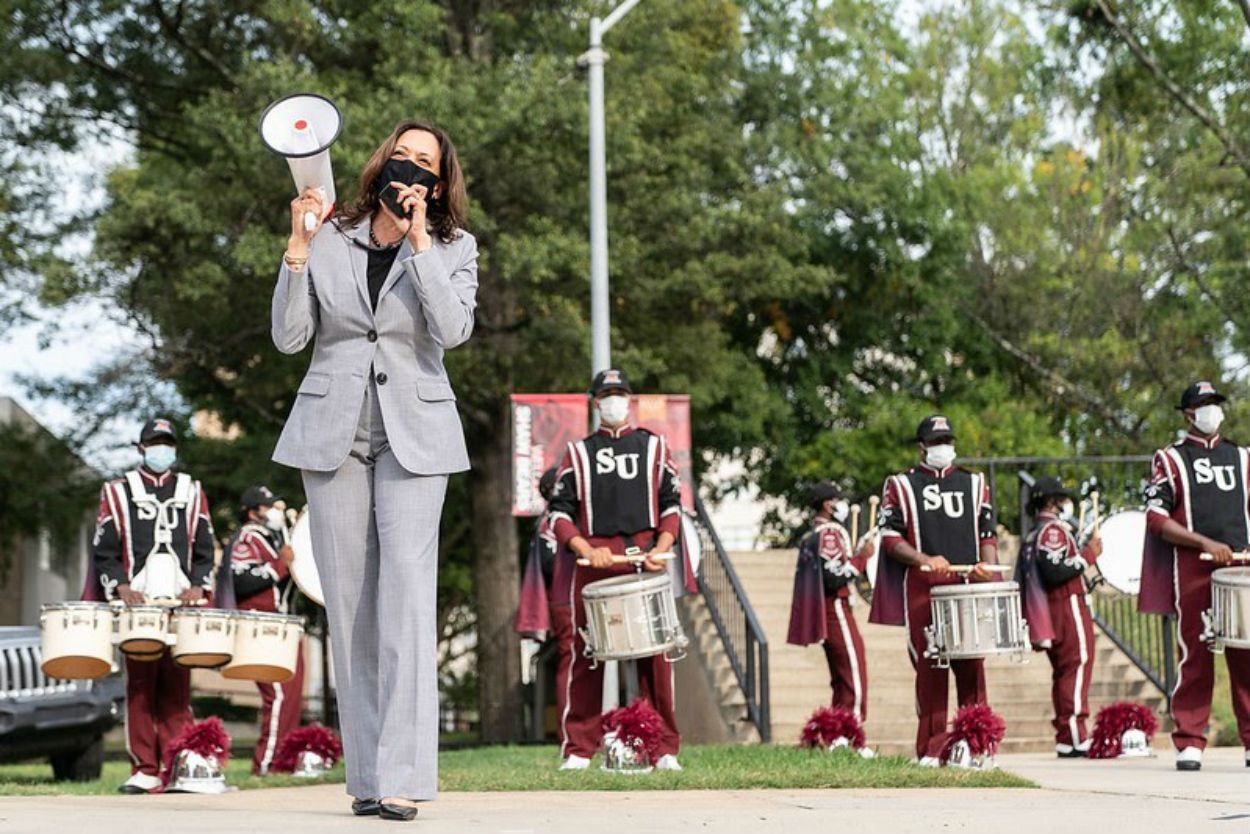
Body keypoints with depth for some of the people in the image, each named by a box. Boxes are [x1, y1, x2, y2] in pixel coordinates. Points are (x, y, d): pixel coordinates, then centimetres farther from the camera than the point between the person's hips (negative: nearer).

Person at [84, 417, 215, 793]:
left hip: (181, 603, 1)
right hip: (137, 603, -1)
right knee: (140, 685, -3)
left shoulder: (192, 491, 16)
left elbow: (204, 549, 14)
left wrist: (197, 586, -2)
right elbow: (104, 550, 6)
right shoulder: (117, 492, 11)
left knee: (176, 686, -1)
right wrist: (121, 587, -9)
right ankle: (144, 769, -2)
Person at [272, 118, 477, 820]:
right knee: (347, 601, 1)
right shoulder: (330, 241, 9)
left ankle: (403, 776, -18)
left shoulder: (453, 248, 6)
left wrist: (418, 240, -13)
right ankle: (367, 775, 7)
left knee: (406, 592, -13)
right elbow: (290, 336, 2)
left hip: (412, 434, -2)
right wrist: (299, 247, -6)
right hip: (332, 432, 2)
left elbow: (453, 328, -12)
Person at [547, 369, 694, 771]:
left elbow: (671, 504, 14)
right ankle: (578, 749, -2)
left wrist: (662, 546, -5)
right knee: (586, 654, -4)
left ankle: (664, 749, -1)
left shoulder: (654, 447, 18)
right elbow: (560, 511, 9)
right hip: (594, 561, 0)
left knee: (655, 653, -4)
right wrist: (586, 550, -8)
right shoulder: (577, 453, 16)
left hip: (645, 560, 0)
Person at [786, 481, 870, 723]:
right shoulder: (830, 533, -14)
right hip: (836, 609, -10)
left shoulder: (810, 536, 16)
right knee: (854, 676, -10)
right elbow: (835, 577, -22)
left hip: (823, 611, 10)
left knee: (841, 679, 15)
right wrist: (861, 557, -13)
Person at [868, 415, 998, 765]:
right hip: (923, 591, -2)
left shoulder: (974, 483, 19)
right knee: (929, 668, -4)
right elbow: (889, 537, 3)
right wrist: (924, 560, -13)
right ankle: (932, 749, -1)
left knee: (971, 666, -1)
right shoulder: (900, 486, 10)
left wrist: (987, 564, -4)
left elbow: (988, 533, 17)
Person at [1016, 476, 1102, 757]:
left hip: (1049, 617, 10)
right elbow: (1055, 571, -22)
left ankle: (1066, 738, 11)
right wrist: (1088, 554, -15)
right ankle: (1075, 739, -17)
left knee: (1064, 674, 11)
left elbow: (1022, 579, 20)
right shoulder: (1054, 530, -10)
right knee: (1078, 668, -11)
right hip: (1069, 608, -10)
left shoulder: (1032, 536, 20)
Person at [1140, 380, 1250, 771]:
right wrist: (1205, 543, -12)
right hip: (1193, 573, -3)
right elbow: (1156, 518, 0)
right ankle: (1189, 744, 0)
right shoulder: (1171, 459, 8)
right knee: (1195, 657, -4)